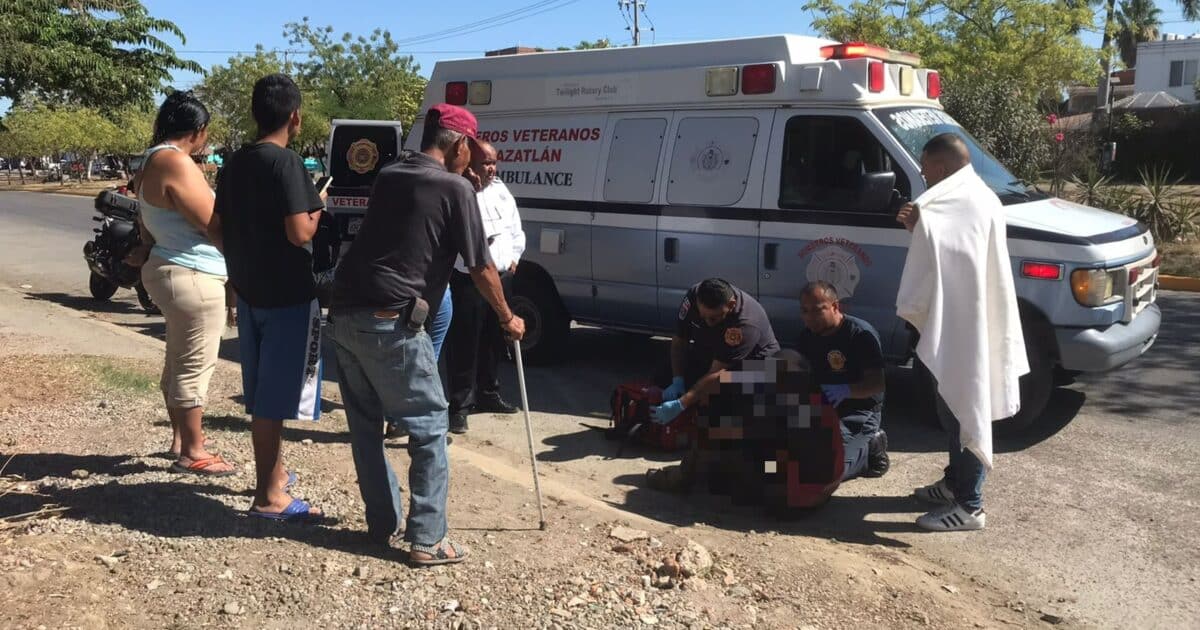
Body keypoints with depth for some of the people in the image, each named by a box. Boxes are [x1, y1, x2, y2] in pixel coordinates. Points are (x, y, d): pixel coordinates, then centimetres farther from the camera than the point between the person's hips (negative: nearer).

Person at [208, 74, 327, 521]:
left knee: (262, 391, 18)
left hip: (249, 292, 8)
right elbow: (299, 233, -23)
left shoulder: (234, 164, 9)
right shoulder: (286, 163, -16)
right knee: (276, 395, -3)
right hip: (288, 296, -8)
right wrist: (317, 212, -4)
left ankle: (271, 473, 32)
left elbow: (216, 229, 13)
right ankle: (269, 496, 3)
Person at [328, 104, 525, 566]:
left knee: (365, 424, 17)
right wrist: (507, 318, 15)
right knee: (429, 426, 4)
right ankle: (426, 539, 7)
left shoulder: (387, 176, 16)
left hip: (345, 313, 8)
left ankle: (382, 524, 27)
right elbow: (480, 269, 0)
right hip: (390, 323, -7)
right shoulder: (454, 187, -4)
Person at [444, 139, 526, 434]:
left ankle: (488, 394, 33)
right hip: (468, 280, -8)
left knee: (493, 341, 18)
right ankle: (460, 405, 3)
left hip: (501, 277, 8)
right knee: (464, 345, -5)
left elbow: (516, 228, 21)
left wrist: (514, 257, 10)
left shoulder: (501, 190, 13)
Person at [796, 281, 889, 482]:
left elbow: (877, 384, -18)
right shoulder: (807, 336, 7)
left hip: (858, 411, -8)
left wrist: (845, 391, -36)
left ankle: (870, 449, 4)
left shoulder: (862, 334, -15)